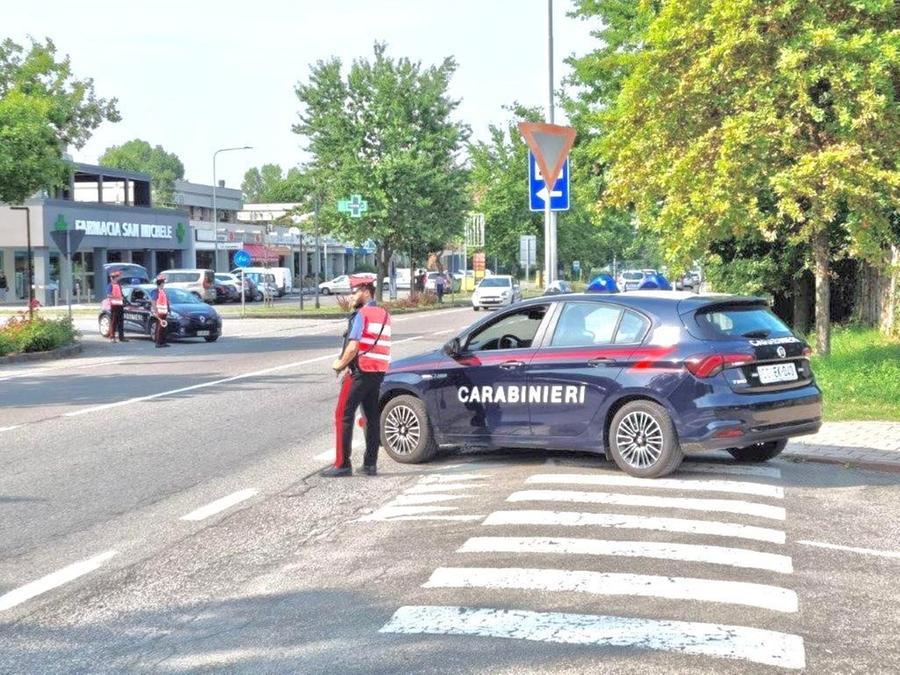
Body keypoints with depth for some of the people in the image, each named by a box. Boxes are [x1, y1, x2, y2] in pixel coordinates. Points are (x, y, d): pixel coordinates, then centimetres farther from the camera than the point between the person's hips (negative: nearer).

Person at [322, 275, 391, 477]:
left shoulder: (361, 314, -12)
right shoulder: (384, 315, 15)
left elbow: (353, 347, -20)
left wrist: (340, 365, -4)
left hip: (360, 372, -8)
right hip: (379, 372, 8)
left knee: (343, 416, -2)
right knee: (372, 417, 11)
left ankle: (342, 464, -4)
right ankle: (370, 464, 13)